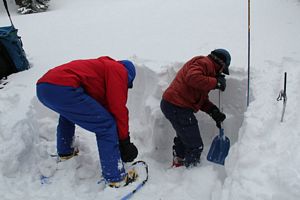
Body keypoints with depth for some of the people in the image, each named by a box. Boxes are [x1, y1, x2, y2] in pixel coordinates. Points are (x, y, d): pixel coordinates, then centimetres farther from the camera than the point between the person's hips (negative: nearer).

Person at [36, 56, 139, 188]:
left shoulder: (103, 66, 32)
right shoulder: (119, 70, 9)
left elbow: (103, 105, 32)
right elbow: (118, 108, -1)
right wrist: (124, 139, 10)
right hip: (62, 88, -10)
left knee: (68, 113, 41)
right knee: (107, 126, -3)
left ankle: (64, 152, 50)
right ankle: (116, 178, 2)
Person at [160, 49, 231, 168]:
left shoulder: (208, 67, 24)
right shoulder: (204, 63, -8)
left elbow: (201, 99, 19)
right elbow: (192, 78, -31)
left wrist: (213, 111, 5)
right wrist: (215, 82, -20)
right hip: (177, 107, -12)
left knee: (183, 138, 33)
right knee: (195, 146, -1)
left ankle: (178, 165, 52)